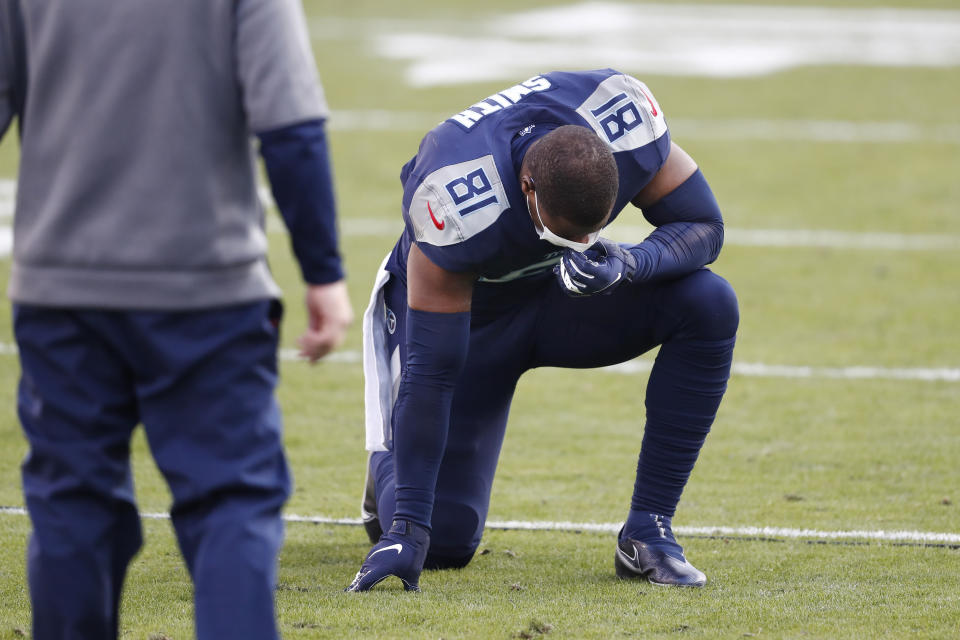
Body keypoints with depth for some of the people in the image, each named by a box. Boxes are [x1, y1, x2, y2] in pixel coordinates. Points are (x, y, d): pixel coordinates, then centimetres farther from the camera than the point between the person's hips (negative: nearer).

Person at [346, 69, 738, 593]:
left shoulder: (625, 119, -31)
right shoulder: (455, 203, -41)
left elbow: (703, 226, -17)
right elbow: (431, 372, -34)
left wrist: (629, 263, -41)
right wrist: (409, 525, -33)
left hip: (560, 293, 4)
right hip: (462, 310, -4)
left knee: (710, 305, -25)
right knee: (444, 542, -10)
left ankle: (647, 531, -15)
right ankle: (390, 474, 28)